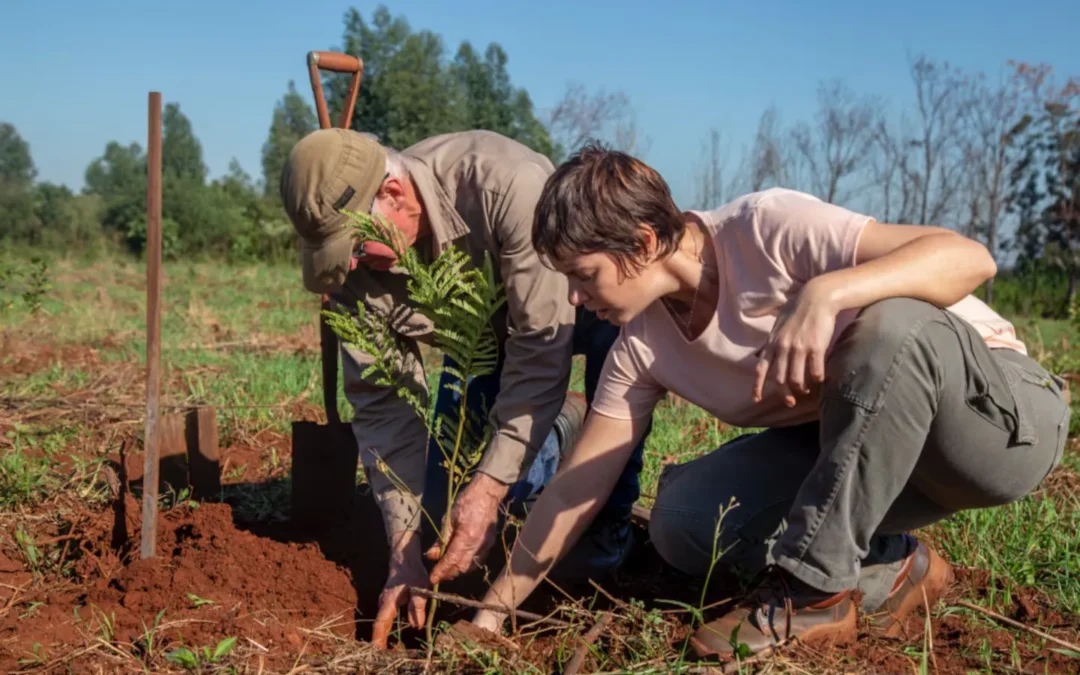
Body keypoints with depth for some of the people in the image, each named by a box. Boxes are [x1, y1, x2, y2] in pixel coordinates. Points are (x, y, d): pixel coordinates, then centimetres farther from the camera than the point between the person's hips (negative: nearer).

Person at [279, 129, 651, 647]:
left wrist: (490, 487, -44)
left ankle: (607, 528, -18)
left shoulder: (505, 184, -41)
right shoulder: (355, 265, -24)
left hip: (569, 306, -4)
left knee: (618, 325, -39)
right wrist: (404, 550, -24)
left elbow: (541, 347, -40)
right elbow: (381, 404, -19)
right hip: (484, 331, 4)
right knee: (446, 517, -2)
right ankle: (560, 432, 25)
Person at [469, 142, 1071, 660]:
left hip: (1003, 412, -5)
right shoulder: (643, 342, -5)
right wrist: (491, 615, -5)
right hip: (856, 452, 5)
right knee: (680, 517, -16)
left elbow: (970, 258, -32)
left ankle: (813, 586, -24)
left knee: (895, 322, -38)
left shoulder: (767, 228, -25)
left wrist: (825, 293, -47)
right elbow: (578, 485, -3)